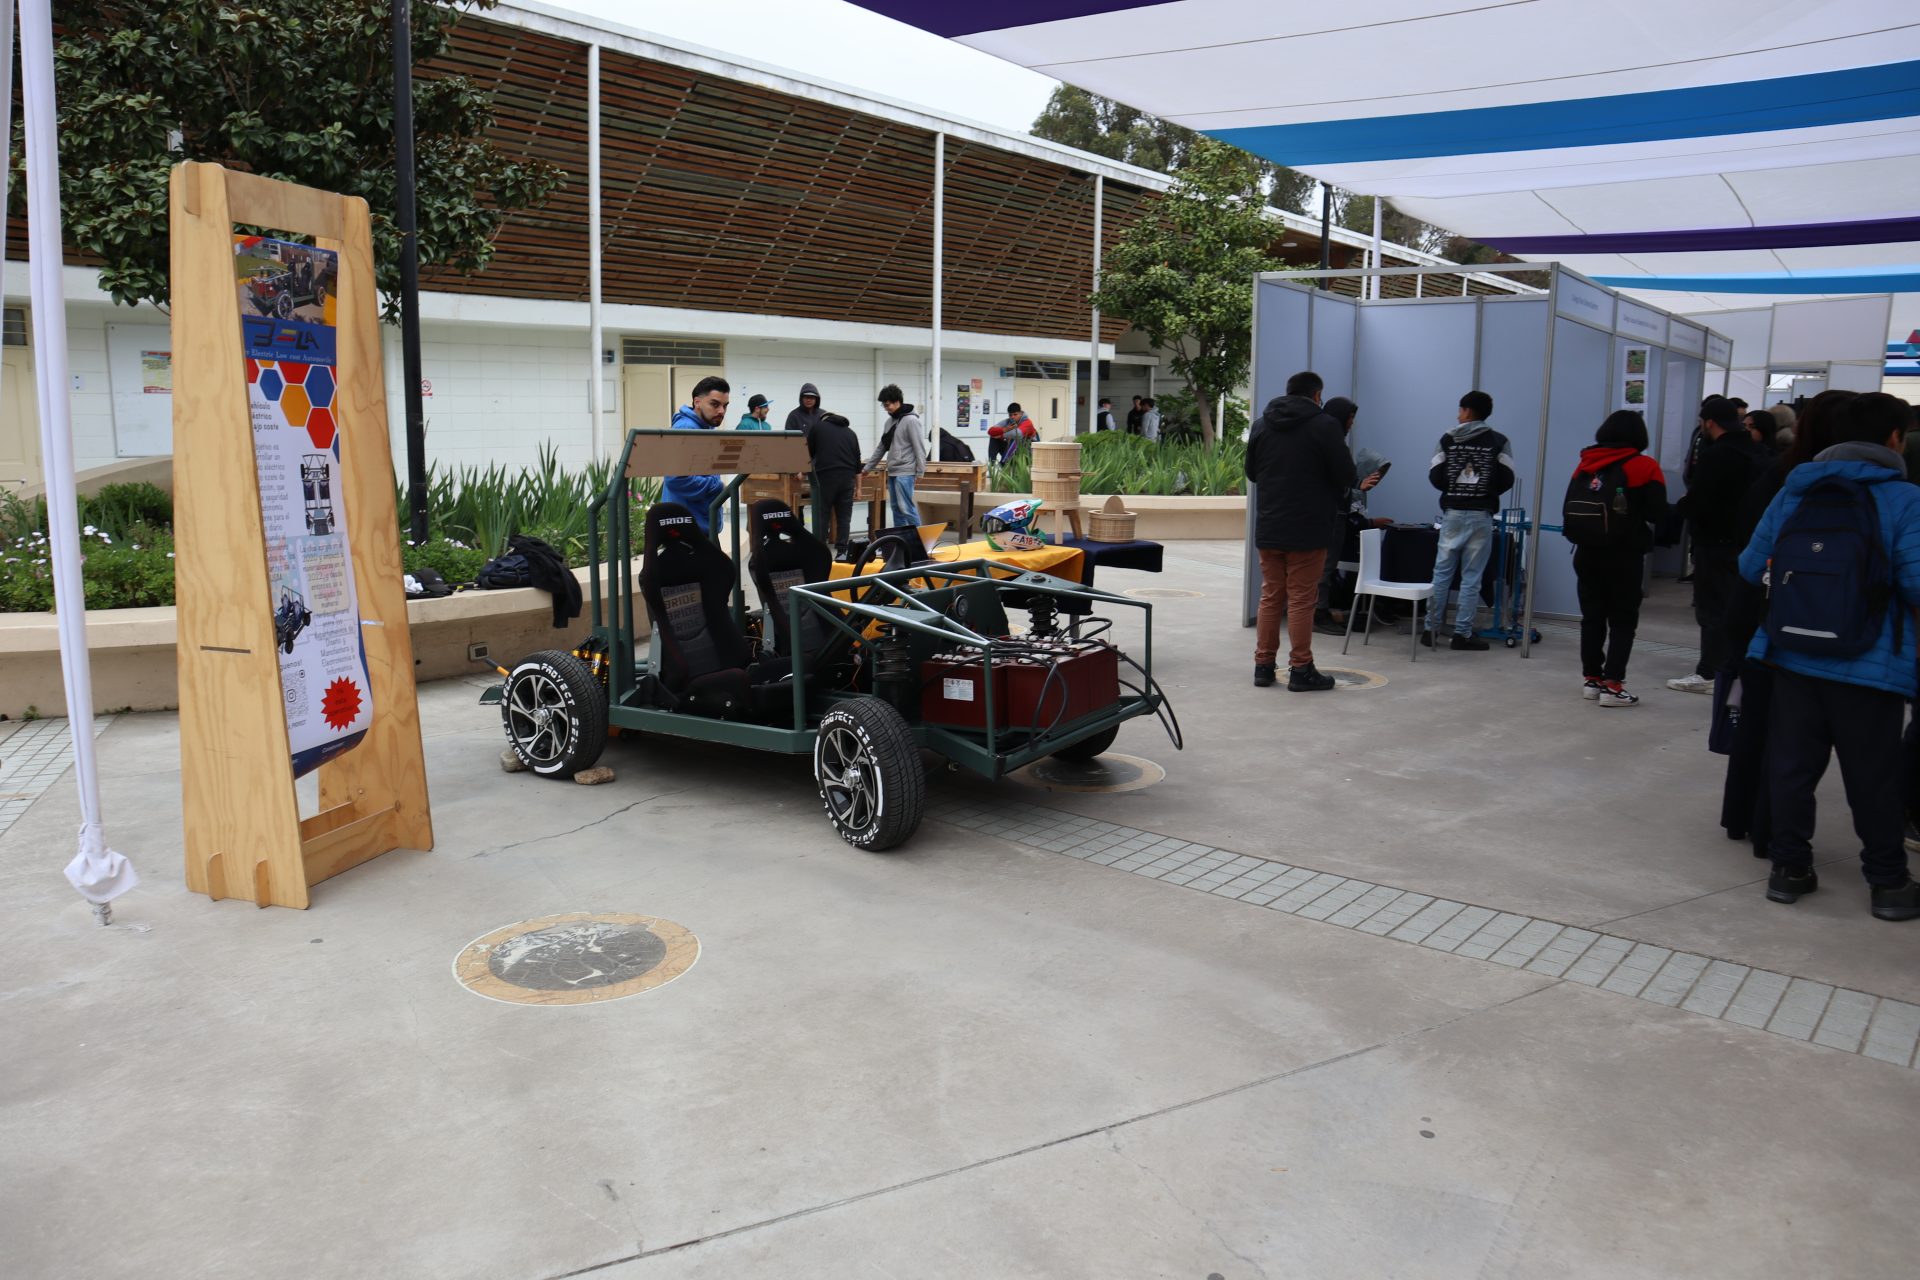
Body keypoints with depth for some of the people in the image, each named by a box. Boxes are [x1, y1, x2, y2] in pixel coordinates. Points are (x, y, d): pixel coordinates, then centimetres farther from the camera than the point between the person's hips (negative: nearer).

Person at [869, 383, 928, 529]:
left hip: (905, 472, -8)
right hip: (892, 472, 8)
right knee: (895, 507, 10)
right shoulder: (890, 421, 14)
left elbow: (919, 447, -13)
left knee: (905, 507, -11)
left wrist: (920, 471, -16)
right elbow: (882, 446, 21)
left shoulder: (911, 420, -11)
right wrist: (868, 467, 20)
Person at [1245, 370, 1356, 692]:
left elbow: (1251, 472, 15)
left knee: (1271, 596, 13)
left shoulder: (1261, 425, 6)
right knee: (1301, 600, 1)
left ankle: (1263, 665, 16)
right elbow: (1347, 477, -9)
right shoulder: (1324, 426, -9)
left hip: (1268, 528, 5)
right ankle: (1301, 670, 5)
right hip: (1308, 530, -5)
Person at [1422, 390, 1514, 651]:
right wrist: (1485, 492, 13)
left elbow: (1434, 476, 0)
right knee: (1471, 577, 2)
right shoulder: (1498, 442, -2)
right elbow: (1506, 480, -5)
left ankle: (1431, 629, 9)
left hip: (1452, 513, 1)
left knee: (1442, 573, 8)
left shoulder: (1448, 439, 1)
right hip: (1481, 515, -1)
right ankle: (1462, 633, 4)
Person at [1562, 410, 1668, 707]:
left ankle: (1591, 679, 16)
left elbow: (1568, 507, 5)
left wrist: (1582, 532, 13)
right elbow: (1658, 514, -9)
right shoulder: (1644, 467, -7)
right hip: (1624, 556, -4)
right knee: (1623, 621, 3)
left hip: (1586, 552, 4)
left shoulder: (1585, 464, 5)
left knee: (1592, 616, 12)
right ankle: (1612, 685, -3)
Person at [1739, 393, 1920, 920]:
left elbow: (1751, 567, 6)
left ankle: (1789, 867, 18)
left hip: (1792, 656, 3)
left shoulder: (1794, 491, 4)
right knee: (1873, 776, 8)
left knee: (1791, 764, 11)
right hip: (1868, 666, -3)